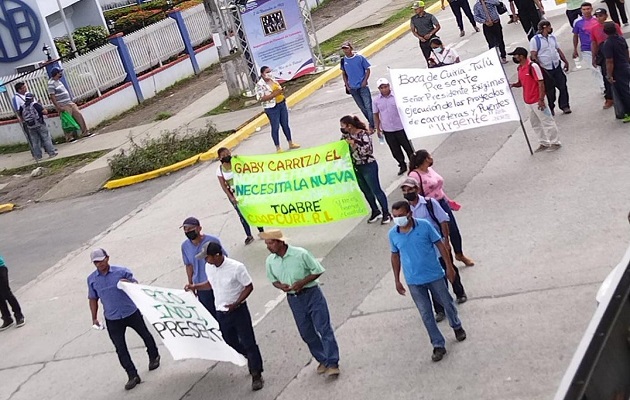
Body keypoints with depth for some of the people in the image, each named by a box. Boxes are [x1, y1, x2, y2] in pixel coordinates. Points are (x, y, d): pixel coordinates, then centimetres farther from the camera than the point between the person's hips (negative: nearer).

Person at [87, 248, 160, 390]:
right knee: (120, 348, -1)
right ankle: (132, 375, 7)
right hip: (112, 320, 1)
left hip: (132, 313, -1)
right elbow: (93, 299, 8)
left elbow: (136, 285, -4)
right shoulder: (92, 279, -2)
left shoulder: (122, 272, -11)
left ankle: (154, 357, 45)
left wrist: (129, 283, -27)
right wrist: (94, 318, 3)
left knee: (145, 335, 18)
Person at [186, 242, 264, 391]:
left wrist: (236, 303, -23)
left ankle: (256, 375, 11)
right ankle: (251, 359, 43)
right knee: (231, 342, 18)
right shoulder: (208, 267, -5)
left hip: (238, 311, -6)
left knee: (248, 343, 0)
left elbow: (249, 287, -14)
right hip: (221, 313, 6)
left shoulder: (236, 267, -23)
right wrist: (195, 286, 1)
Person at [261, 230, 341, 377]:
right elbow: (273, 280, 11)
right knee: (307, 333, 10)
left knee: (324, 328, -6)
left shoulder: (301, 254, -16)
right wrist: (281, 286, -12)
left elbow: (318, 271, -8)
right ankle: (323, 360, 26)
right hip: (294, 299, 5)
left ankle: (332, 364, -2)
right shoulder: (270, 261, -3)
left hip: (312, 294, -5)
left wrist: (302, 282, -21)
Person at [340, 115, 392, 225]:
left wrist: (354, 145, -27)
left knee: (376, 190, 1)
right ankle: (375, 212, 32)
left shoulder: (363, 134, -20)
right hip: (356, 167, 8)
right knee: (366, 191, 17)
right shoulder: (346, 134, 1)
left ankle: (386, 213, 12)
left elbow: (367, 151, -22)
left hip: (368, 166, -8)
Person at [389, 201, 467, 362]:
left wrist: (449, 266, -6)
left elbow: (440, 245, -6)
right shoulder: (393, 234, -7)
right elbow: (395, 256, 6)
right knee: (426, 315, 5)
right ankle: (438, 346, 17)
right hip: (414, 281, 1)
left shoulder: (424, 226, -15)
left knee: (447, 303, 18)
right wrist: (397, 280, 9)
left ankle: (457, 326, 47)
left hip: (434, 275, -1)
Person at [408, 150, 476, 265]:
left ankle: (459, 254, 38)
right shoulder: (414, 175, -19)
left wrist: (449, 201, 21)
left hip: (442, 204, 8)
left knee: (454, 230, 15)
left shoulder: (430, 170, 7)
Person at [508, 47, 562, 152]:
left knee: (547, 121, 3)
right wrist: (513, 85, -3)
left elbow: (541, 83, -18)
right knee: (535, 124, 16)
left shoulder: (533, 66, -18)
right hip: (528, 102, 9)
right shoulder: (519, 68, 7)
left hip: (537, 101, -9)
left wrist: (541, 99, -21)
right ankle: (544, 143, 28)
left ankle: (555, 142, 15)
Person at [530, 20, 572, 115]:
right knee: (549, 90, 4)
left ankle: (564, 106, 18)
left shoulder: (553, 38, 12)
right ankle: (550, 108, 20)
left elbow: (559, 50, 18)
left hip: (557, 67, 5)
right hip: (545, 70, -5)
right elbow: (533, 56, -13)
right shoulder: (535, 40, -8)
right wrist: (539, 67, -20)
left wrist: (566, 62, 14)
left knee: (563, 86, 4)